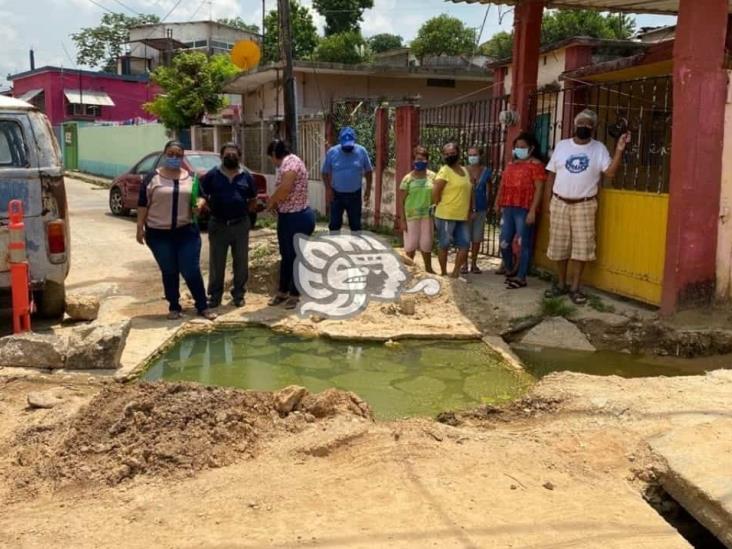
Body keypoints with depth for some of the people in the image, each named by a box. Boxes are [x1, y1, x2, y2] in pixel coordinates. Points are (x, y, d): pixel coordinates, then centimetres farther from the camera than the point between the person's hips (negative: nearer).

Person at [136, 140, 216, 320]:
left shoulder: (190, 177, 6)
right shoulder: (152, 177, 0)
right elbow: (143, 204, 0)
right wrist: (140, 227, -5)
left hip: (187, 231, 1)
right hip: (159, 234, -1)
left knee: (191, 271, -1)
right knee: (169, 272, 7)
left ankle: (203, 306, 11)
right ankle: (174, 307, 19)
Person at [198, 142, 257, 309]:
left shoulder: (246, 176, 6)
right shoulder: (212, 175, 1)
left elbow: (253, 201, 14)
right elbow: (201, 195, 1)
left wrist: (243, 211, 2)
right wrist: (206, 206, -17)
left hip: (240, 225, 1)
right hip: (218, 225, -1)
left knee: (241, 262, 7)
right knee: (216, 263, 4)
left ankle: (238, 294, 18)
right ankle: (215, 295, 13)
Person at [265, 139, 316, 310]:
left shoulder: (290, 162, -18)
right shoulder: (286, 163, 13)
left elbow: (284, 189, -29)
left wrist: (271, 201, -12)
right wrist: (276, 202, 3)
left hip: (298, 218, -10)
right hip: (288, 217, 10)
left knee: (296, 257, 4)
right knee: (286, 256, 18)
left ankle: (294, 294, 16)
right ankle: (283, 291, 30)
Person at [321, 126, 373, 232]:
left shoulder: (361, 151, -6)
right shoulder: (332, 152, -7)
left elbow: (368, 171, 4)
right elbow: (325, 172, 1)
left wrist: (368, 189, 0)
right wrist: (328, 189, -10)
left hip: (355, 195, 0)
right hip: (336, 195, 0)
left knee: (355, 225, 9)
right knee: (335, 224, 5)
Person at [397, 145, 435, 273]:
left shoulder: (432, 176, 1)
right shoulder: (408, 179, -7)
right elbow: (401, 201, -6)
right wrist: (402, 219, -10)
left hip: (427, 215, 3)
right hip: (411, 215, -2)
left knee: (426, 243, 12)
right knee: (411, 244, 5)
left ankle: (428, 268, 28)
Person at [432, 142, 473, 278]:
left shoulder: (464, 171, 14)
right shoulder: (444, 171, -9)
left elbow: (469, 192, 20)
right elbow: (435, 192, -17)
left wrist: (470, 210, 14)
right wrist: (442, 206, -9)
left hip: (462, 217, 7)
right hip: (446, 216, -7)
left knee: (465, 244, 6)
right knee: (444, 245, 2)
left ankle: (456, 272, 18)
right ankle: (443, 273, 13)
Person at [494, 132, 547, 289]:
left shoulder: (535, 164, -3)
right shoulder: (511, 164, 19)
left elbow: (539, 189, -10)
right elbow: (503, 185, 22)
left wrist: (532, 211, -16)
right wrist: (498, 203, 12)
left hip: (524, 210, -7)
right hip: (508, 209, 7)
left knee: (524, 244, -2)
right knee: (504, 243, 9)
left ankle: (521, 278, 4)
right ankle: (510, 271, 29)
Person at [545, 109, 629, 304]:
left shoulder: (599, 148, 0)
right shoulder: (562, 145, 5)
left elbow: (610, 172, -10)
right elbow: (552, 174, 7)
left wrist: (619, 150, -21)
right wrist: (549, 200, 4)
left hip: (584, 205, -1)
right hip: (559, 203, 2)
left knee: (581, 246, -1)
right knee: (558, 245, 7)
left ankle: (575, 287, 9)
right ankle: (561, 284, 21)